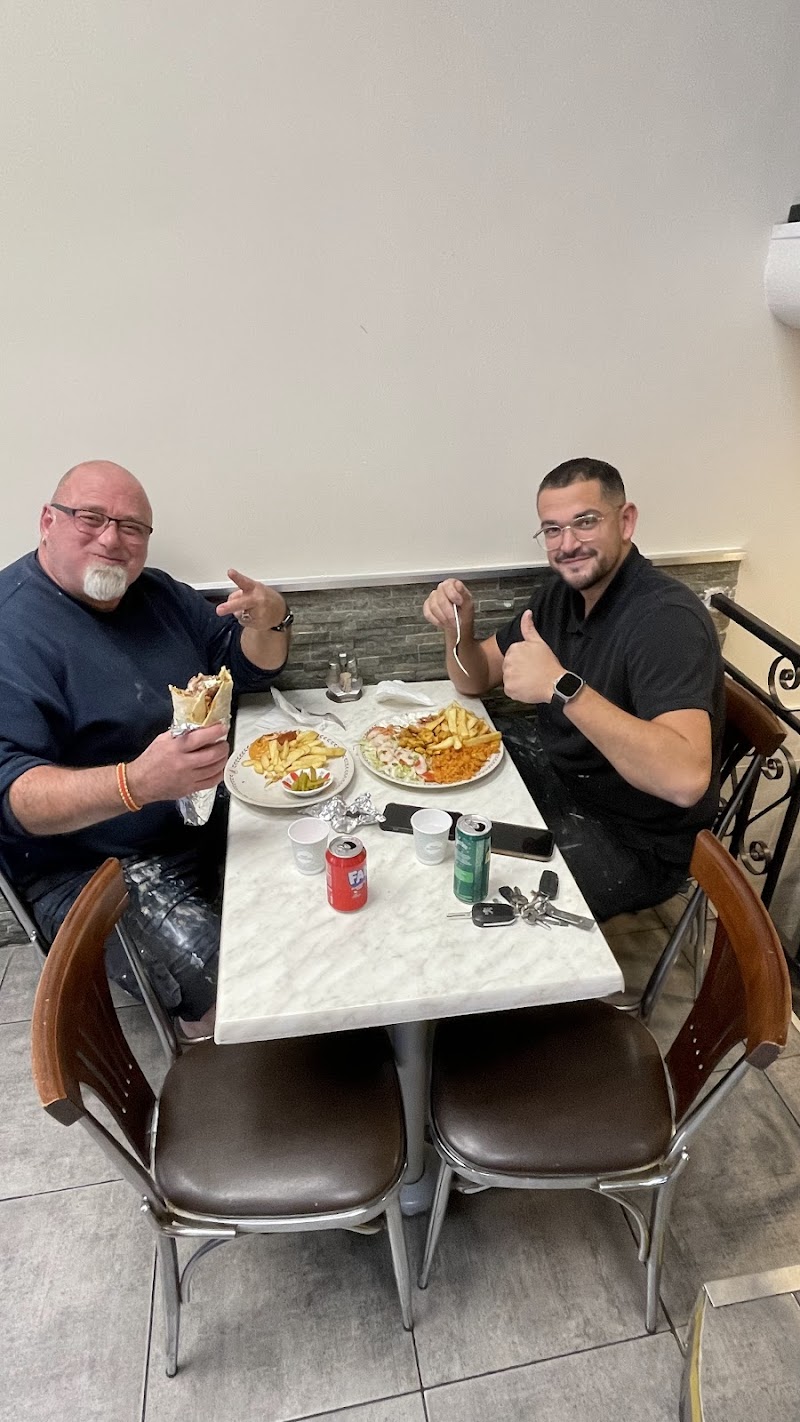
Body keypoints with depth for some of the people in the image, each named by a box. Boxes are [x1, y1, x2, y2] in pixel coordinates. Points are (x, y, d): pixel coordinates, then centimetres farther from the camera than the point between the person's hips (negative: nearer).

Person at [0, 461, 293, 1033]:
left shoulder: (155, 593, 8)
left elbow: (250, 669, 15)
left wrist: (269, 621, -9)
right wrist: (136, 782, -40)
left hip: (212, 825, 7)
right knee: (227, 987, -25)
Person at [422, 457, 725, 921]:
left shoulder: (667, 619, -26)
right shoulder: (564, 590, 0)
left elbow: (686, 779, -40)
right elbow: (476, 682, 7)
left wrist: (563, 686, -44)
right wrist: (459, 629, -15)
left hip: (636, 839, -8)